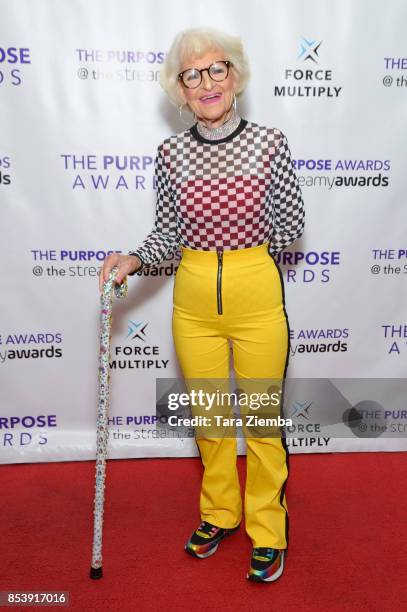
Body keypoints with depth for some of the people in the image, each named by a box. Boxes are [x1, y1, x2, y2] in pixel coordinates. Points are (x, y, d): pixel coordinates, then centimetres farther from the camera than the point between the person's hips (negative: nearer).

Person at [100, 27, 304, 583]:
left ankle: (267, 530, 31)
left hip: (257, 297, -2)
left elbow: (290, 229, 0)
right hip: (194, 300, 3)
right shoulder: (171, 154, 0)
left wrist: (240, 252, 3)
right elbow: (167, 231, 7)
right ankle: (219, 512, 40)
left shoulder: (271, 144, -6)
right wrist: (135, 259, -10)